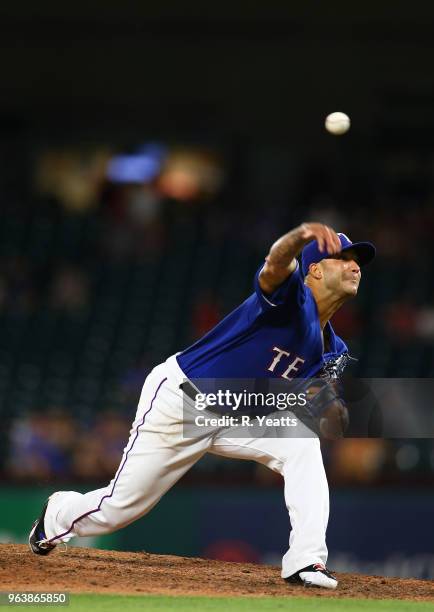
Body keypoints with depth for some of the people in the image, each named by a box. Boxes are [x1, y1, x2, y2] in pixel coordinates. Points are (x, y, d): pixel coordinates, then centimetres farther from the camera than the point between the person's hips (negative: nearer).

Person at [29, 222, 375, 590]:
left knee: (303, 443, -20)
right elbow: (276, 265, -46)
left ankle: (306, 562, -22)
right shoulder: (293, 297, -22)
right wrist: (303, 236, -70)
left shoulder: (330, 349, 3)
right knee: (118, 508, 4)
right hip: (178, 404, -7)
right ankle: (58, 515, 39)